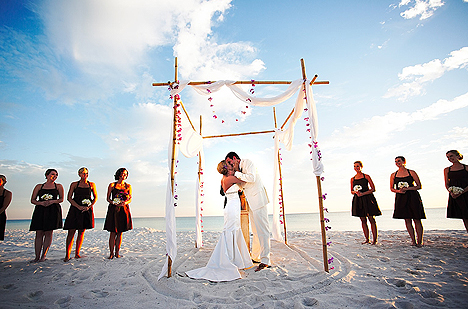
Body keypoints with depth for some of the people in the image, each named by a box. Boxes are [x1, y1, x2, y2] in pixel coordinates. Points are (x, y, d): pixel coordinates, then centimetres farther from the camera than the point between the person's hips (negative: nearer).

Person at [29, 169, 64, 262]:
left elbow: (61, 199, 9)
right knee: (39, 233, -1)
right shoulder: (39, 186, 13)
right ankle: (37, 257, 5)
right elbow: (32, 200, 11)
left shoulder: (58, 186, 11)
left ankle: (43, 256, 5)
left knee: (48, 233, -3)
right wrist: (41, 203, -9)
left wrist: (52, 201, -10)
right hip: (40, 210, 1)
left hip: (53, 211, -1)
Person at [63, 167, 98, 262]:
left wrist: (89, 207, -8)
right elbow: (69, 198, 0)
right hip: (75, 209, -1)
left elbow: (95, 197, 8)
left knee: (81, 232, 5)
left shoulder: (91, 184, 9)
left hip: (87, 210, 2)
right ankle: (67, 255, 2)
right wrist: (79, 207, -12)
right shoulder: (74, 184, 5)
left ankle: (77, 253, 12)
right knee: (71, 232, -5)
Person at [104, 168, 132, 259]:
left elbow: (130, 199, 7)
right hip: (113, 209, -1)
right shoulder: (112, 185, 7)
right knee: (113, 232, -2)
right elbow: (108, 198, 4)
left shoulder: (128, 186, 11)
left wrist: (125, 203, -14)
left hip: (124, 210, 2)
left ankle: (117, 252, 13)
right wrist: (114, 202, -15)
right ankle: (111, 253, 7)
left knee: (120, 233, 5)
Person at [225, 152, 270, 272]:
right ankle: (255, 256, 22)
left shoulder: (247, 162, -5)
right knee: (255, 230, 13)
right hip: (251, 202, 9)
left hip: (258, 198, -9)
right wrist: (236, 171, 4)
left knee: (262, 229, -9)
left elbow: (252, 178, -20)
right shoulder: (239, 169, 17)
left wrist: (237, 174, -12)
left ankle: (265, 260, -6)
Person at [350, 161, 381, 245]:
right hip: (358, 200, 3)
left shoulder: (366, 176, 1)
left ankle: (375, 239, 2)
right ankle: (367, 239, 12)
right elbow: (352, 191, 15)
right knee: (363, 220, 5)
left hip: (367, 198, -3)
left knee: (371, 219, -3)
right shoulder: (352, 179, 11)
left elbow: (373, 189, -3)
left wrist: (363, 193, -14)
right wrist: (356, 192, -8)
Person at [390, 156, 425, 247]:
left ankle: (420, 241, 8)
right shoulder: (393, 175, 9)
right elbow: (391, 188, 12)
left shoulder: (411, 172, 2)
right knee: (407, 220, 3)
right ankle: (413, 240, 12)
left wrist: (407, 188, -13)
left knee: (417, 220, -1)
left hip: (413, 197, -2)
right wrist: (398, 190, -8)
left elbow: (419, 186, 0)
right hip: (401, 198, 2)